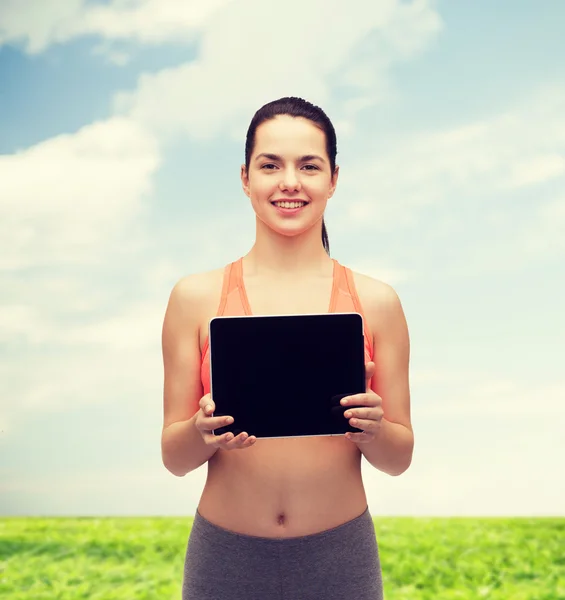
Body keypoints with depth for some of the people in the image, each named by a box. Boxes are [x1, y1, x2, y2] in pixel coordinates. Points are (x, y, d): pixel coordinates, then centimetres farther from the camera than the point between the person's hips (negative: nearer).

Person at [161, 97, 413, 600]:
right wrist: (203, 429, -21)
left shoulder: (375, 302, -3)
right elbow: (174, 457, 0)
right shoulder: (195, 298, -4)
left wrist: (374, 428, -18)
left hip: (339, 558, 1)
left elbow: (399, 459, 2)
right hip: (226, 558, 0)